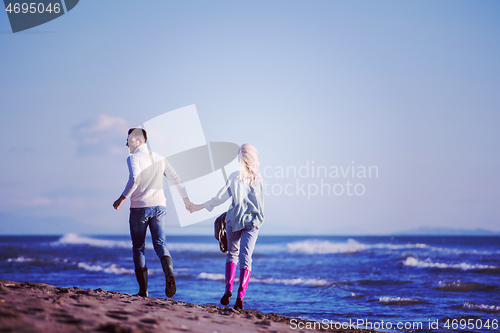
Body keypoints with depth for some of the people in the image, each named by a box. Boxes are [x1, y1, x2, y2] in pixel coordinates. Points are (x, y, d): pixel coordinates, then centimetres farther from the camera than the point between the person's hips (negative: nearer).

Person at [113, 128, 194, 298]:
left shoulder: (134, 158, -5)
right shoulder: (159, 158, 14)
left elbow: (134, 180, -22)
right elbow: (176, 179, 15)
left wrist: (121, 199, -14)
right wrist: (186, 200, 25)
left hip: (139, 207, -4)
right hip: (159, 207, 4)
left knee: (138, 248, 6)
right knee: (160, 244, 2)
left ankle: (143, 290, 4)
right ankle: (169, 272, -28)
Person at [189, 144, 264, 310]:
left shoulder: (235, 177, -6)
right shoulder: (258, 179, 1)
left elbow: (221, 196, -7)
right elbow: (261, 203, 7)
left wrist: (202, 206, 1)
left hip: (235, 220, -1)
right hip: (253, 222, 1)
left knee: (232, 253, 18)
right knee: (246, 257, -1)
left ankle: (228, 288, 4)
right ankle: (240, 296, -12)